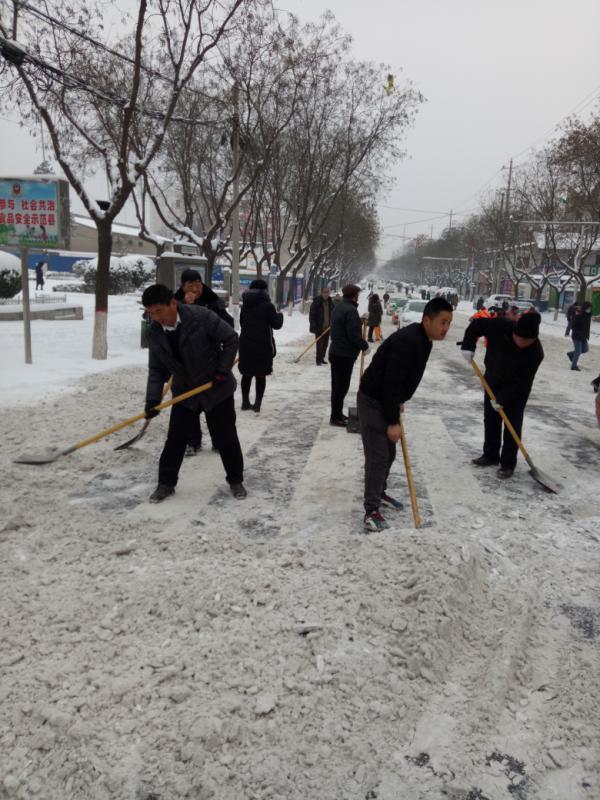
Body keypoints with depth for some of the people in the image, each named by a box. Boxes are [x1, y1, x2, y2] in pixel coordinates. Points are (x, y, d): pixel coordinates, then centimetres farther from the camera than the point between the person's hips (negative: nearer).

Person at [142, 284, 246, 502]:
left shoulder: (201, 316, -22)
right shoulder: (155, 333, -7)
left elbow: (230, 339, -13)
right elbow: (156, 370, -2)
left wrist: (223, 370, -16)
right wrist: (152, 399, -15)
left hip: (217, 389, -4)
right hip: (184, 392, 4)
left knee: (226, 438, 5)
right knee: (175, 440, 5)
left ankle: (236, 481, 24)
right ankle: (166, 483, 23)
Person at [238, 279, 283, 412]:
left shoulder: (245, 305, 8)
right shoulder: (267, 305, -9)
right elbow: (276, 324, -6)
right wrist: (280, 315, 12)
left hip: (246, 344, 5)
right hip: (262, 345, -5)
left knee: (247, 374, 13)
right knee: (260, 375, 3)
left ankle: (245, 402, 16)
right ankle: (257, 404, 3)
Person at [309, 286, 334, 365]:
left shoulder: (330, 302, 7)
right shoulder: (316, 302, -12)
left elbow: (332, 314, 18)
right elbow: (311, 315, -12)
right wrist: (314, 327, -18)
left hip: (327, 328, 6)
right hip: (319, 328, -6)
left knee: (325, 344, 11)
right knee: (319, 344, -6)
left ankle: (322, 358, 23)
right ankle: (318, 360, 1)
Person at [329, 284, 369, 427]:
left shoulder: (338, 308, 13)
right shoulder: (350, 310, -19)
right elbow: (354, 335, -23)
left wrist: (360, 320, 20)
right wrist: (365, 346, -8)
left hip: (336, 352, 10)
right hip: (345, 354, -10)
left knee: (337, 385, 16)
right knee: (342, 386, -4)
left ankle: (337, 413, 26)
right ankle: (335, 417, 1)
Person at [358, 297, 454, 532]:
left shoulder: (423, 339, 5)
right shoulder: (407, 341, -28)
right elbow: (391, 383, -28)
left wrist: (399, 402, 21)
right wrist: (393, 422, -24)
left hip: (386, 401, 10)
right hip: (372, 401, -10)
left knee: (389, 453, 19)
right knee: (378, 456, -9)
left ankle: (379, 493, 37)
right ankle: (371, 510, -1)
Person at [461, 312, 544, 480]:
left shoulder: (535, 352, -32)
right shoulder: (500, 326, -28)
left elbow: (521, 382, -28)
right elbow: (476, 325, -10)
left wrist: (501, 399, -29)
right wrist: (468, 346, -21)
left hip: (517, 390, -4)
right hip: (493, 382, 4)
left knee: (512, 426, -2)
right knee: (490, 420, 13)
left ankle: (508, 464, 8)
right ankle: (490, 455, 28)